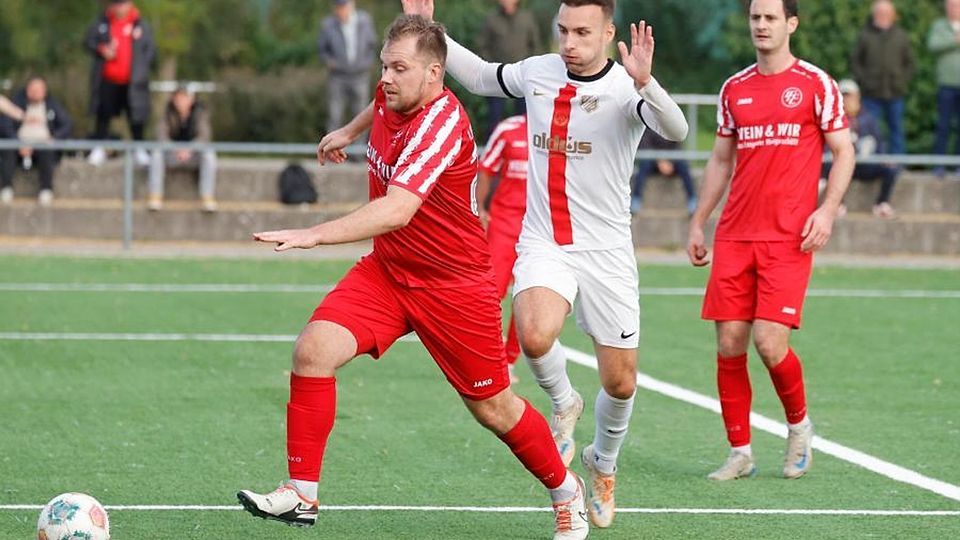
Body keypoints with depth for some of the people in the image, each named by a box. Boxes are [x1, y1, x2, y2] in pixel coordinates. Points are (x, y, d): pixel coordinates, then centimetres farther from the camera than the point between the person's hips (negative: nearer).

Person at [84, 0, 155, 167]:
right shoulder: (101, 24, 2)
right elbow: (89, 41, 5)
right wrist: (101, 50, -14)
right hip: (107, 80, 0)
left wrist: (142, 67, -4)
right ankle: (99, 149, 15)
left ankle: (139, 150, 17)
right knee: (103, 115, 5)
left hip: (132, 82, 0)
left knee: (136, 116, 4)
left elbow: (151, 49, 6)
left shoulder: (141, 25, 1)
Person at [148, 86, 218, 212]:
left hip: (194, 154, -1)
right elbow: (162, 136, -15)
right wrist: (175, 149, -34)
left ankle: (207, 198, -34)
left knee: (209, 155, -32)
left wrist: (188, 149, -38)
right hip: (173, 153, 1)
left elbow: (203, 136, -20)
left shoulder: (200, 112, -10)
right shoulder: (168, 113, -7)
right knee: (157, 153, -29)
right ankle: (155, 196, -31)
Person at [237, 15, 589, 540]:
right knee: (313, 349, -16)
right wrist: (349, 130, 31)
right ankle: (301, 494, -9)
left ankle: (565, 491, 33)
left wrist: (314, 235, -50)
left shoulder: (442, 123, -30)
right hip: (386, 270, 7)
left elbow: (397, 210, -43)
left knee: (492, 409, 6)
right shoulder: (392, 96, -5)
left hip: (454, 285, -6)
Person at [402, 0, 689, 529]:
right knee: (535, 337, -29)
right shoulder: (538, 71, 2)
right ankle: (563, 403, 5)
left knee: (620, 383, 5)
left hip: (606, 252, -2)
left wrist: (644, 82, -47)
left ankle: (604, 464, 37)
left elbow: (675, 130, -31)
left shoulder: (626, 88, -11)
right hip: (543, 244, 2)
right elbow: (481, 77, 23)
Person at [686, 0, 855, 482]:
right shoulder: (734, 89, 13)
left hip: (789, 237, -4)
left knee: (770, 343, -13)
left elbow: (843, 152, 2)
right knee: (729, 346, -1)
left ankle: (799, 425, 15)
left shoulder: (815, 84, 0)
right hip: (735, 235, 4)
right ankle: (740, 453, 9)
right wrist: (698, 222, 16)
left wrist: (827, 210, -11)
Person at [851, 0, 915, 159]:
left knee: (896, 128, 5)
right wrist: (863, 80, -4)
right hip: (872, 94, -1)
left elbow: (910, 63, 12)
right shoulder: (865, 35, 4)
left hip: (895, 93, 1)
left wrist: (903, 81, -1)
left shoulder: (901, 36, 7)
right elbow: (855, 61, 7)